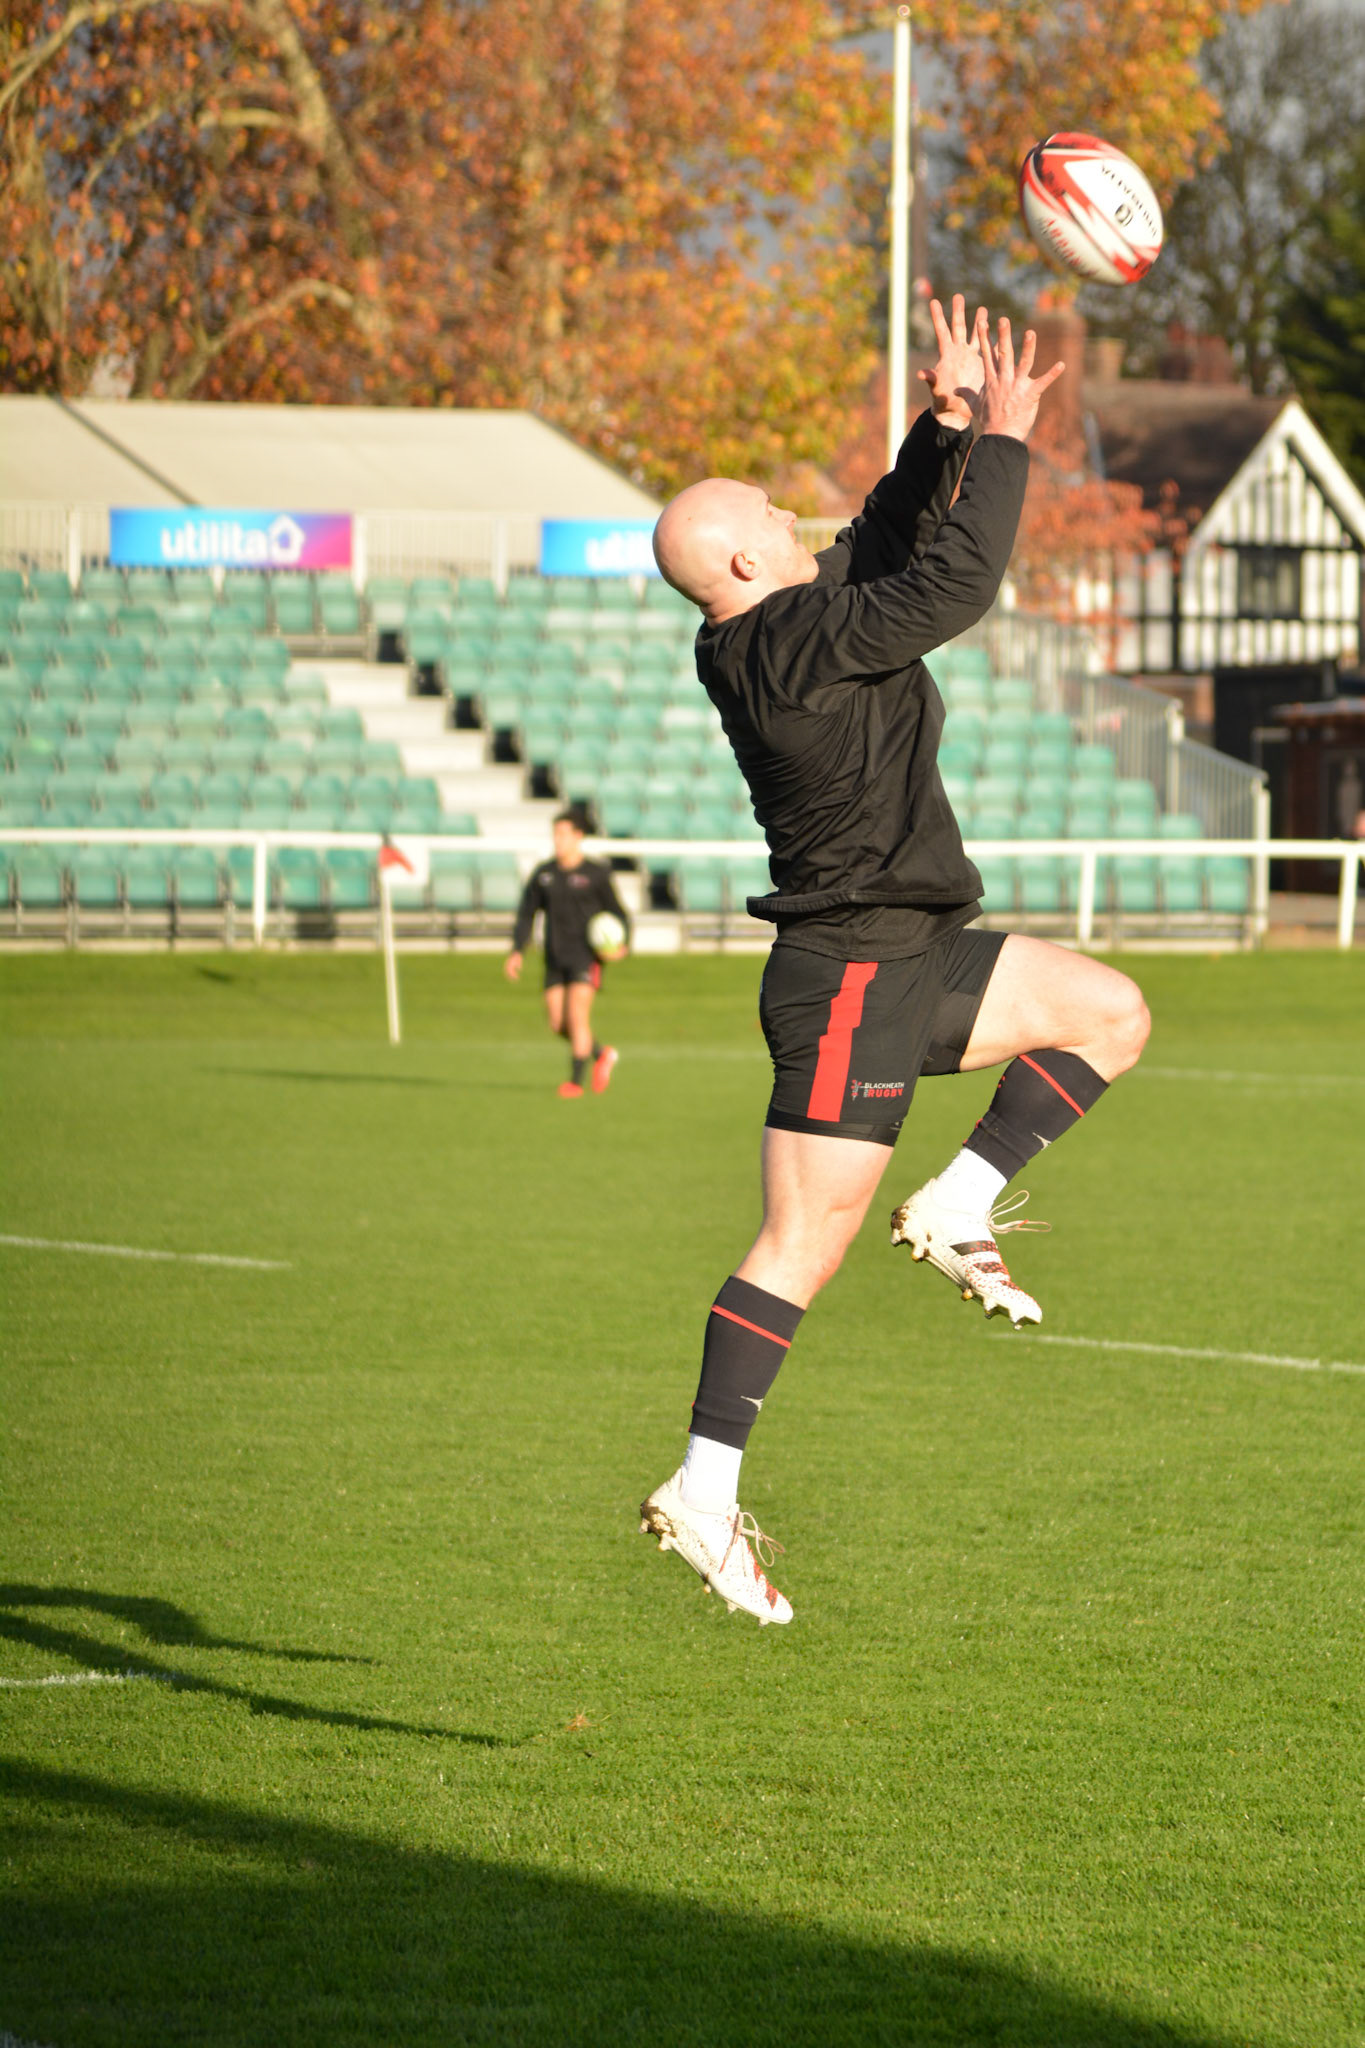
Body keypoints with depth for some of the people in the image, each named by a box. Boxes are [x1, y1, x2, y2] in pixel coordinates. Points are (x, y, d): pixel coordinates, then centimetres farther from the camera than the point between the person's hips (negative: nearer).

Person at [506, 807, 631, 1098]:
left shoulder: (597, 875, -4)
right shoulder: (544, 874, 8)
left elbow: (618, 915, 1)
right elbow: (526, 914, 11)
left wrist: (621, 946, -17)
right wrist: (517, 952, -1)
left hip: (586, 957, -5)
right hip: (555, 959, 5)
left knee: (577, 1016, -15)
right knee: (557, 1023, 3)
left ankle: (575, 1082, -8)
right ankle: (602, 1055, 27)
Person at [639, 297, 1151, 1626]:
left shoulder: (776, 635, 9)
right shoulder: (793, 643, -19)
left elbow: (884, 546, 22)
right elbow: (955, 585, -21)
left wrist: (944, 435, 11)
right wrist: (1003, 441, -10)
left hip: (902, 961, 10)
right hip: (850, 978, -10)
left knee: (1110, 1013, 15)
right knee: (802, 1248, -8)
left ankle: (956, 1211, 9)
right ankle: (703, 1495, -5)